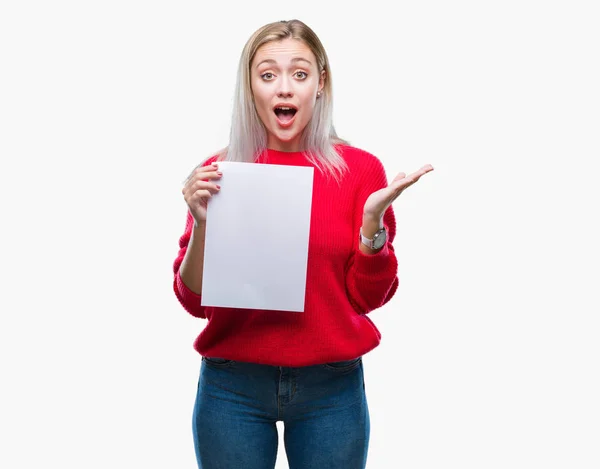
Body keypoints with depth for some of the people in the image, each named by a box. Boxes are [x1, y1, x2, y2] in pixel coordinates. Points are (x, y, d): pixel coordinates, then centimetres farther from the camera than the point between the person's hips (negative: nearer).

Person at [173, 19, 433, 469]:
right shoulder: (217, 173, -3)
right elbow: (194, 300, -2)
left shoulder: (360, 169, -4)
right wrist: (202, 223, -17)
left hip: (332, 387, 0)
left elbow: (369, 296, -1)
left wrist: (373, 221, -16)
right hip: (233, 386, 0)